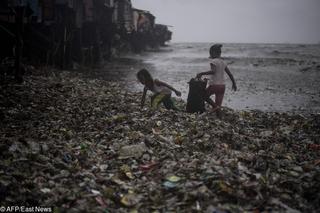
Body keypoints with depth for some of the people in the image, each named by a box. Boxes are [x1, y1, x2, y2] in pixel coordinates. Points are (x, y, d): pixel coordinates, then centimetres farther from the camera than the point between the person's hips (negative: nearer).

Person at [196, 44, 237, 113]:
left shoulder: (214, 61, -10)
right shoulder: (223, 62, 12)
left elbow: (213, 71, -29)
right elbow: (230, 74, 15)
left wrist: (201, 73, -26)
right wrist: (234, 84, 26)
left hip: (214, 85, -7)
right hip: (222, 86, 7)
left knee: (204, 96, 17)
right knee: (218, 105, 10)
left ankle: (215, 106, -5)